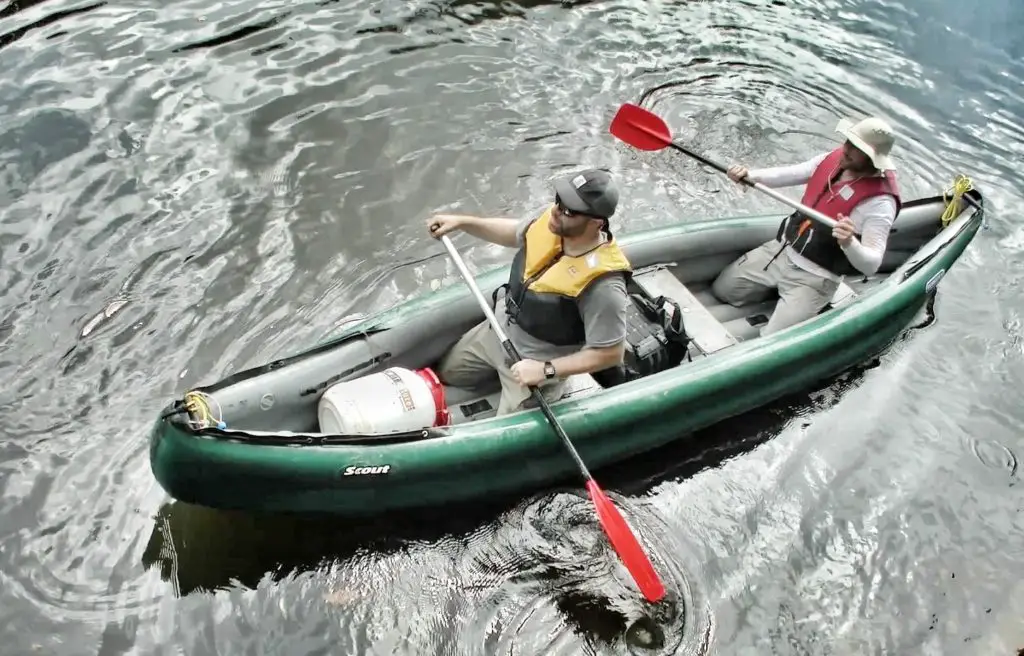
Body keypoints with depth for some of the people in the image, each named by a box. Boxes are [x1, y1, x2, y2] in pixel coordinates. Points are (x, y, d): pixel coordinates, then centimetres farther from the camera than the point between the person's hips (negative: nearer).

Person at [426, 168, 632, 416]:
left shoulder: (603, 285, -38)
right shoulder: (551, 223, -17)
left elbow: (611, 353, -29)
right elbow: (512, 232, 7)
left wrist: (547, 370, -30)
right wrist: (461, 222, -4)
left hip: (536, 361, -7)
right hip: (498, 330, 7)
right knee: (447, 373, 24)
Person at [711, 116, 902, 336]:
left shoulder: (880, 202, -24)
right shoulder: (834, 159, -4)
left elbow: (871, 265, -25)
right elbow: (789, 174, 9)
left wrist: (849, 243, -47)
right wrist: (749, 175, -9)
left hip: (814, 278, -6)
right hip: (780, 249, 7)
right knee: (721, 289, 10)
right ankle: (782, 293, 24)